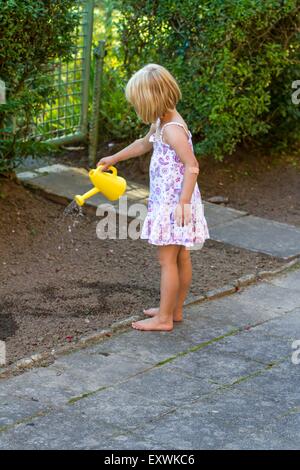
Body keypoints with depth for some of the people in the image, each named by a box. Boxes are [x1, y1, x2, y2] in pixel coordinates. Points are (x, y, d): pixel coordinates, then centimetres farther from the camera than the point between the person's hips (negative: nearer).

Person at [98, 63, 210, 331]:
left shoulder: (172, 129, -21)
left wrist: (183, 203, -30)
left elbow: (192, 166, -27)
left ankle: (164, 319, 5)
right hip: (170, 201, 10)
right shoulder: (161, 123, 10)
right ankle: (175, 310, 27)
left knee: (167, 259, -3)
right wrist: (114, 158, 41)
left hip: (173, 202, -10)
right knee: (181, 259, 16)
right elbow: (144, 144, 29)